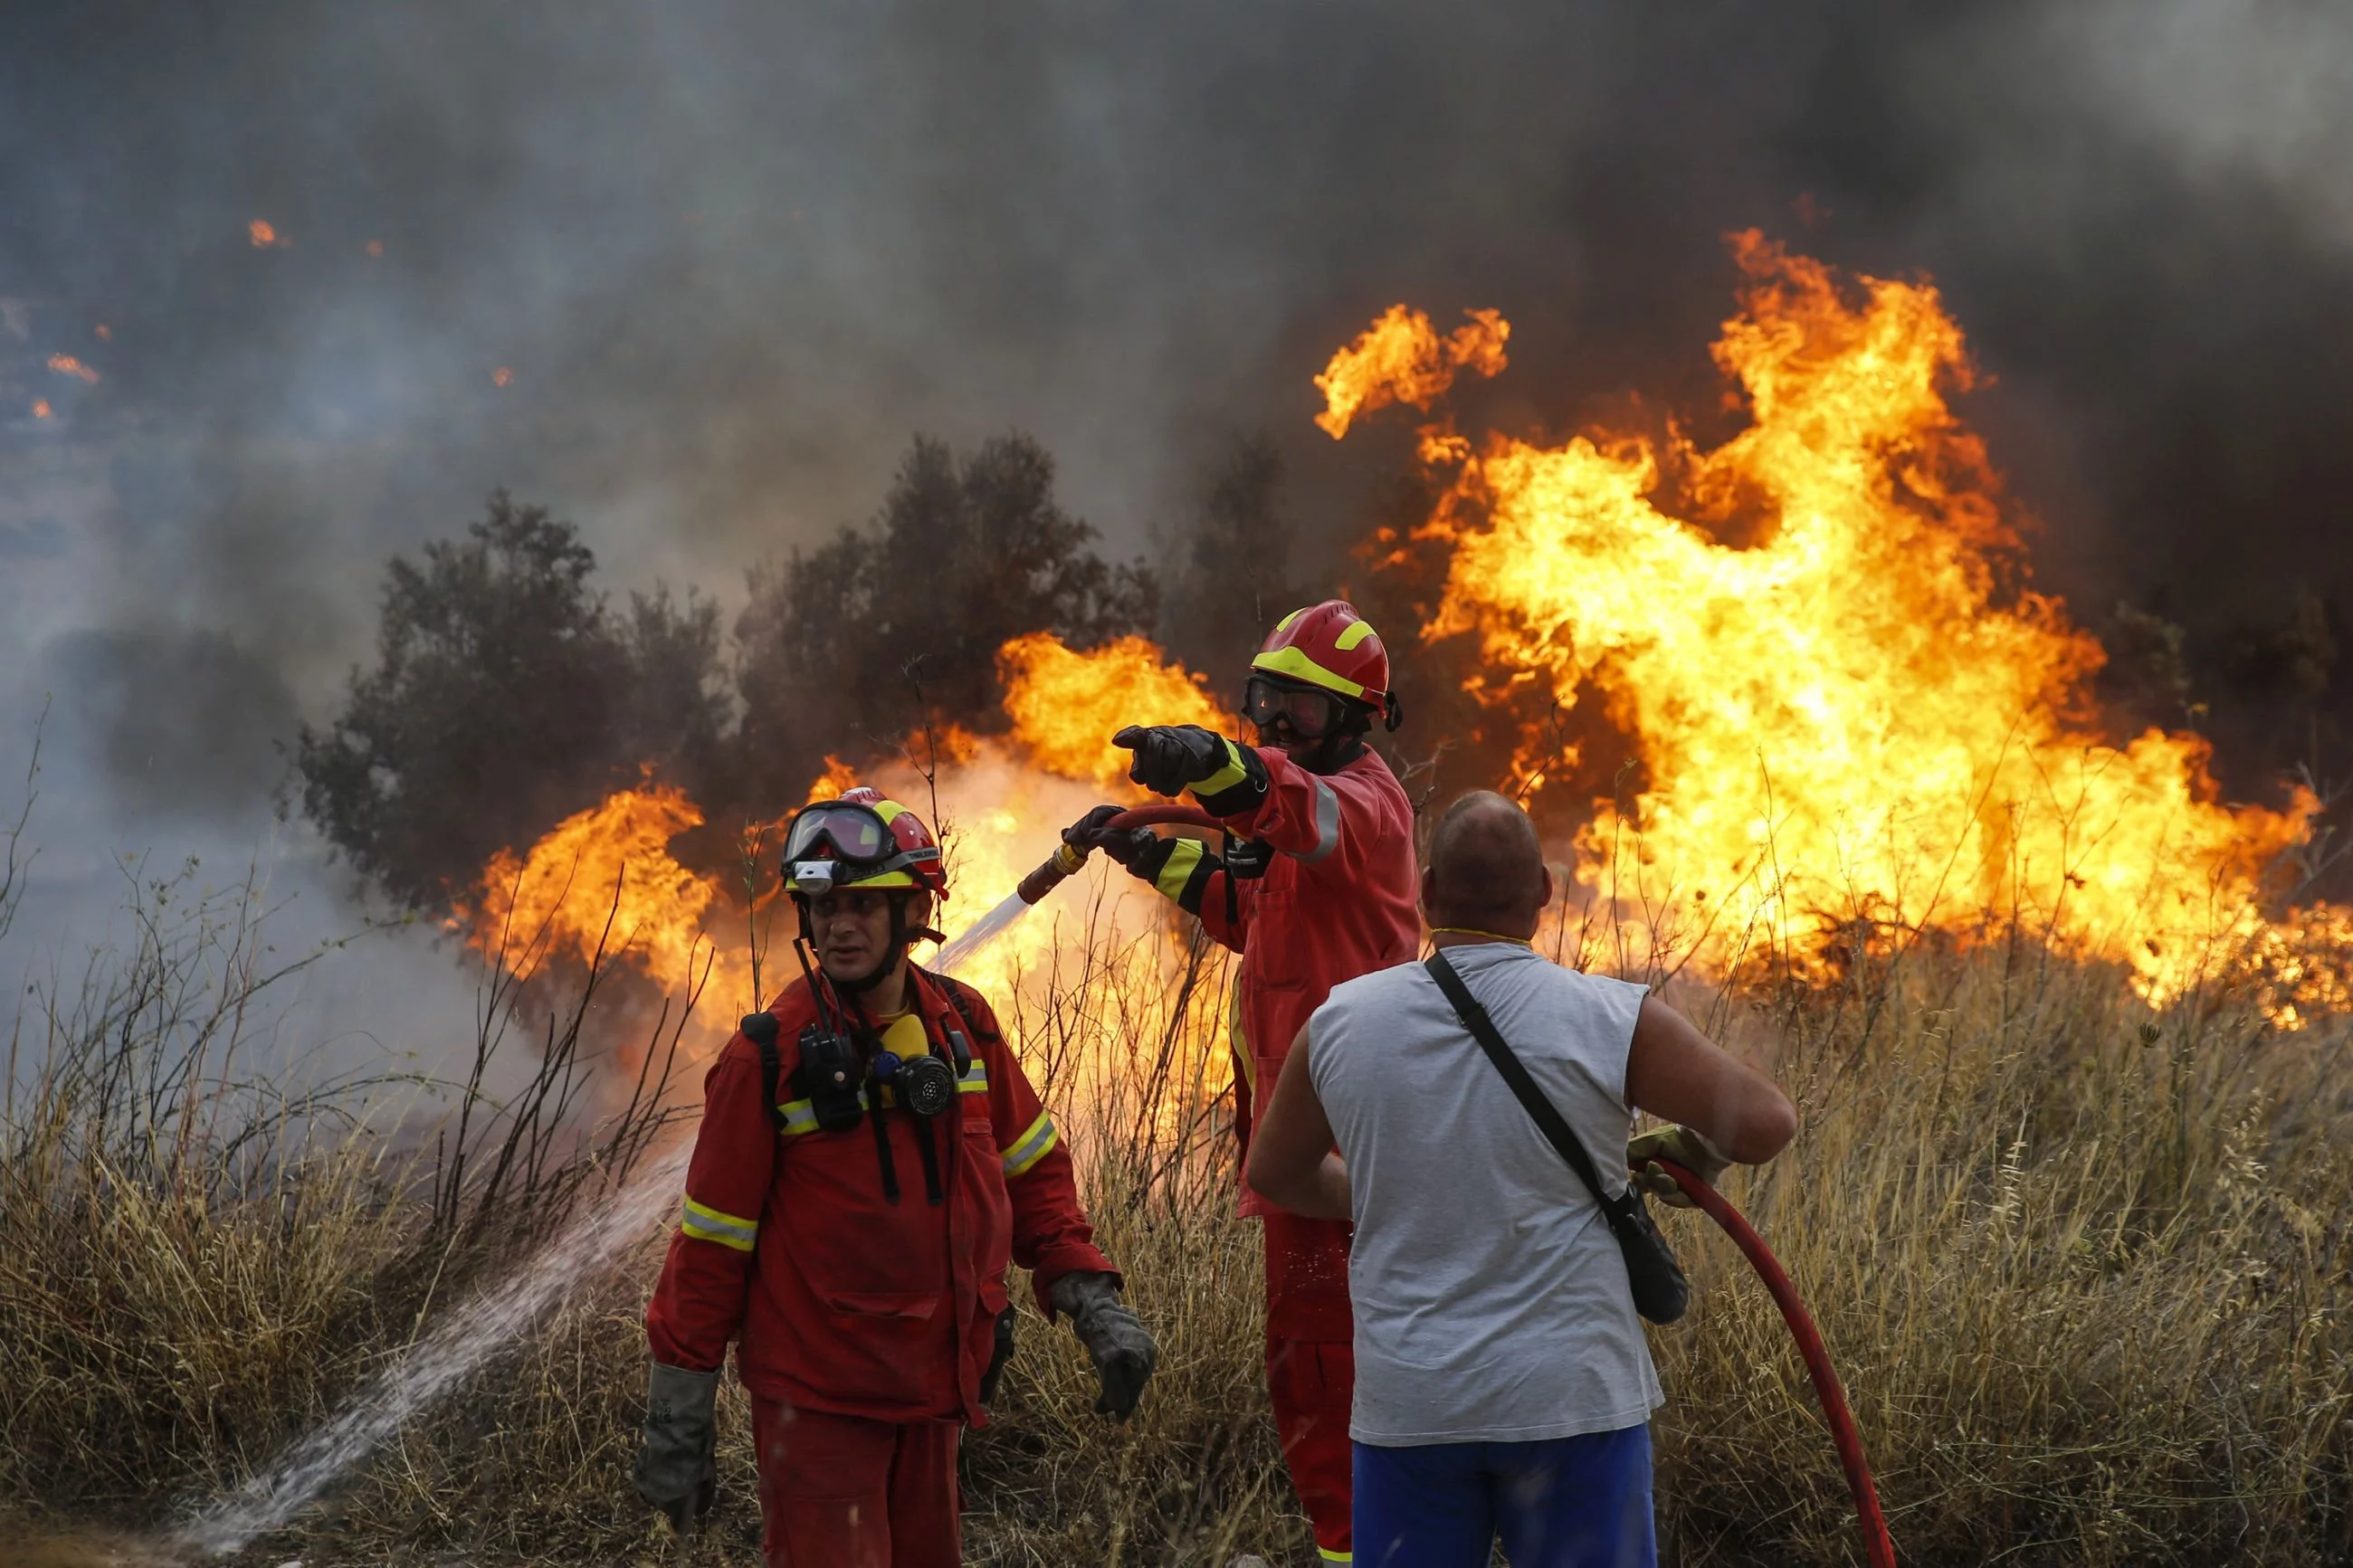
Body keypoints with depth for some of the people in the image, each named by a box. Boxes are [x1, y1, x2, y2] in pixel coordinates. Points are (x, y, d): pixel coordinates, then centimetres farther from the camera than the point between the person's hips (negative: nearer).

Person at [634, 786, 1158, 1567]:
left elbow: (1032, 1174, 12)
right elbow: (712, 1241, -7)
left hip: (933, 1389, 5)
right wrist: (675, 1423, -5)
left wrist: (1095, 1306, 1)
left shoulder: (964, 1026, 2)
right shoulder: (772, 1056, -11)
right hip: (816, 1402, -5)